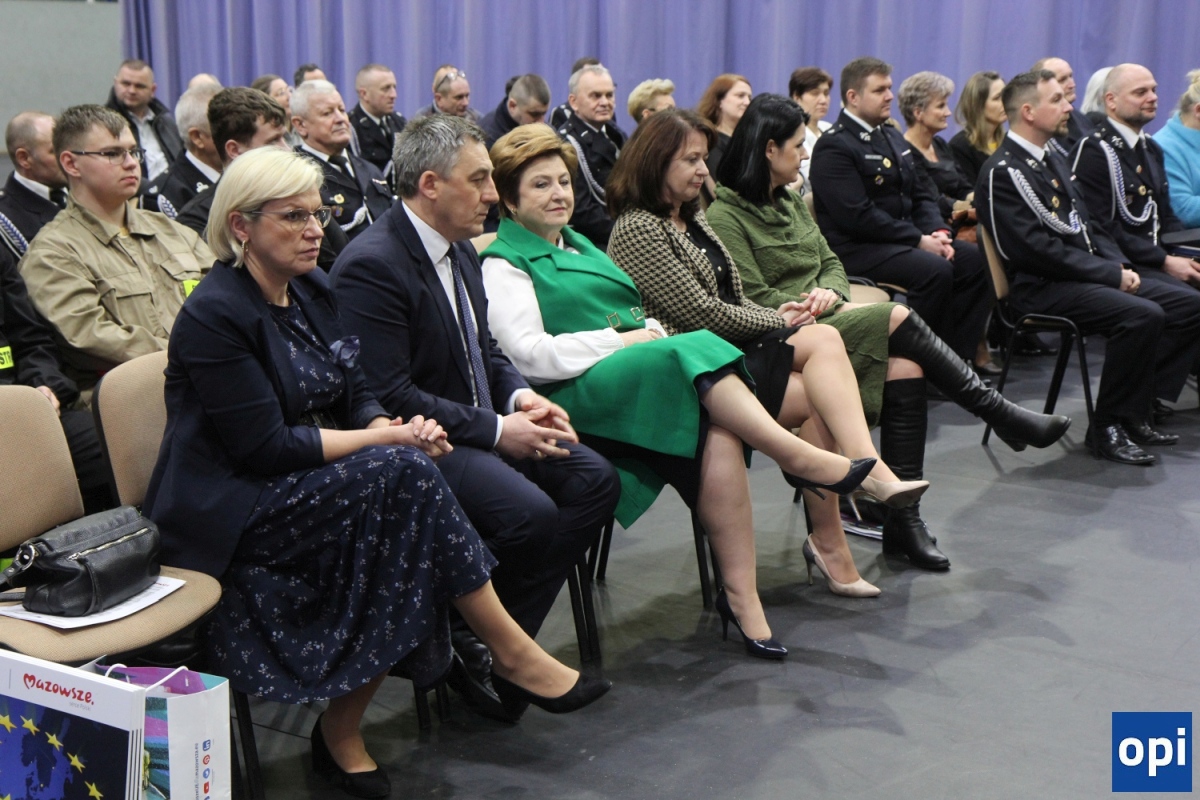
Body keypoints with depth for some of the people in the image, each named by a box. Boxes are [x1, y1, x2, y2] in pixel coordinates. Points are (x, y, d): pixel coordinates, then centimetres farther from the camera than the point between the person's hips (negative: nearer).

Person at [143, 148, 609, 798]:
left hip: (306, 478, 8)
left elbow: (356, 396, 12)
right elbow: (264, 448, -20)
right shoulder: (213, 316, -15)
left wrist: (398, 427, -12)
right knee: (403, 474, -27)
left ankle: (341, 731, -13)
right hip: (231, 512, -8)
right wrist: (388, 439, -19)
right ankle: (512, 656, -17)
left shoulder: (312, 290, 10)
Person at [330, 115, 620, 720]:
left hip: (479, 424, 10)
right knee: (528, 512, -28)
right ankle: (469, 650, -5)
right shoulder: (370, 266, -18)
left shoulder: (459, 250, 11)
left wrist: (519, 396, -2)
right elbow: (389, 397, -22)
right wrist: (496, 430, -21)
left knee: (595, 481, -5)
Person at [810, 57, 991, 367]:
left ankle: (956, 356, -6)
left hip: (906, 239, 9)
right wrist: (919, 240, -18)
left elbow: (921, 195, 19)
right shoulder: (834, 147, -10)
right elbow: (858, 216, -19)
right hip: (857, 249, -9)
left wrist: (938, 232, -3)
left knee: (975, 260, -8)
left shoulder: (892, 137, 19)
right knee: (936, 270, -30)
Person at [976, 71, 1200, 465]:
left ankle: (1134, 408, 5)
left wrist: (1120, 265, 2)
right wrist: (1111, 275, -16)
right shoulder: (1002, 173, -11)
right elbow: (1037, 250, -19)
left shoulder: (1053, 161, 19)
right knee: (1143, 315, -29)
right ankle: (1107, 428, -16)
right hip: (1042, 288, -10)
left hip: (1086, 275, 10)